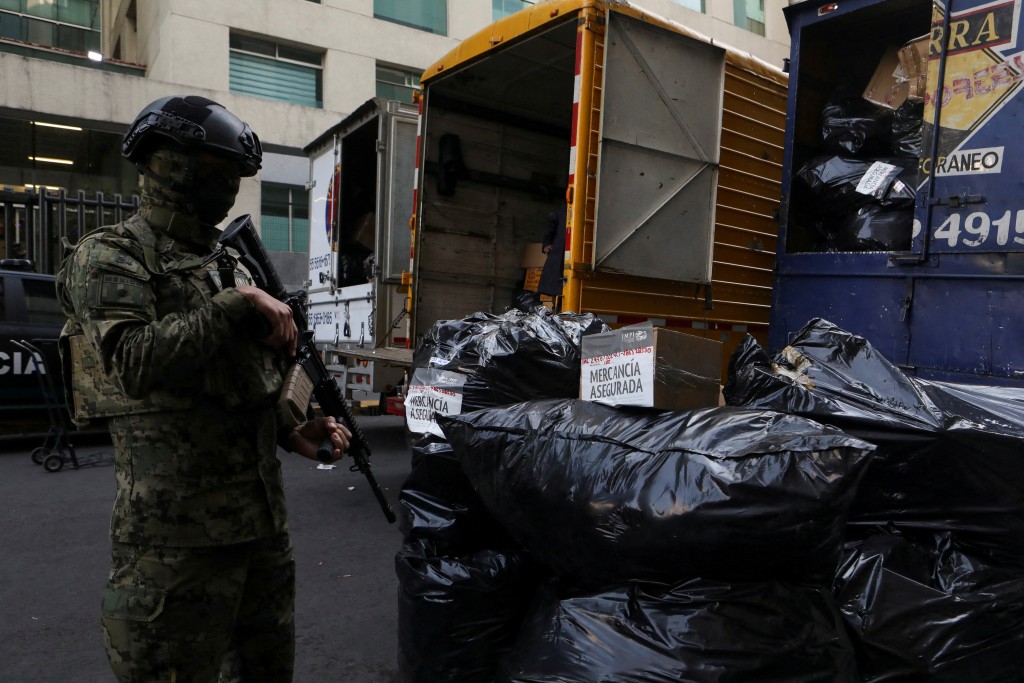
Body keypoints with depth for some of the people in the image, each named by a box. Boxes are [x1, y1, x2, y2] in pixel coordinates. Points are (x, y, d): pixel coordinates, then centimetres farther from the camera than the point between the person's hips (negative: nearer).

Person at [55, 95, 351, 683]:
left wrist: (293, 434, 6)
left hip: (263, 517, 8)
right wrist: (237, 304, -20)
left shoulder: (228, 265, 15)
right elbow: (136, 363, -26)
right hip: (179, 531, -7)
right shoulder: (111, 256, -7)